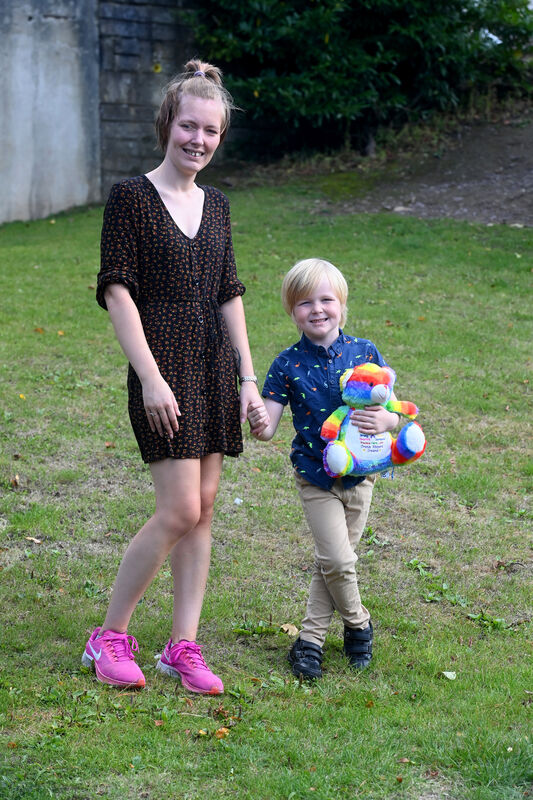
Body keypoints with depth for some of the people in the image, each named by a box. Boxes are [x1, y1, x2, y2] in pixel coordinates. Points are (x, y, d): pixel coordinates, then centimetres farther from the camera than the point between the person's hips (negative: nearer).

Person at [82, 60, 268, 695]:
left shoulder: (215, 204, 13)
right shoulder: (131, 197, -5)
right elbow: (117, 291, -9)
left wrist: (247, 377, 12)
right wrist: (151, 377, -16)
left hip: (215, 368, 6)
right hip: (163, 369, -6)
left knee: (203, 507, 5)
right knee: (180, 510, -10)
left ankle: (183, 646, 13)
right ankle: (109, 636, 5)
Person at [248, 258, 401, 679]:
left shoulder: (365, 352, -5)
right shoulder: (288, 365, -9)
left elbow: (393, 413, -2)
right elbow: (269, 428, -11)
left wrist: (384, 420, -25)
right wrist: (259, 425, -35)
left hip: (360, 474, 2)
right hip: (316, 478, -2)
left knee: (332, 561, 9)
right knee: (338, 559, -9)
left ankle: (311, 637, 23)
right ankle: (358, 623, 18)